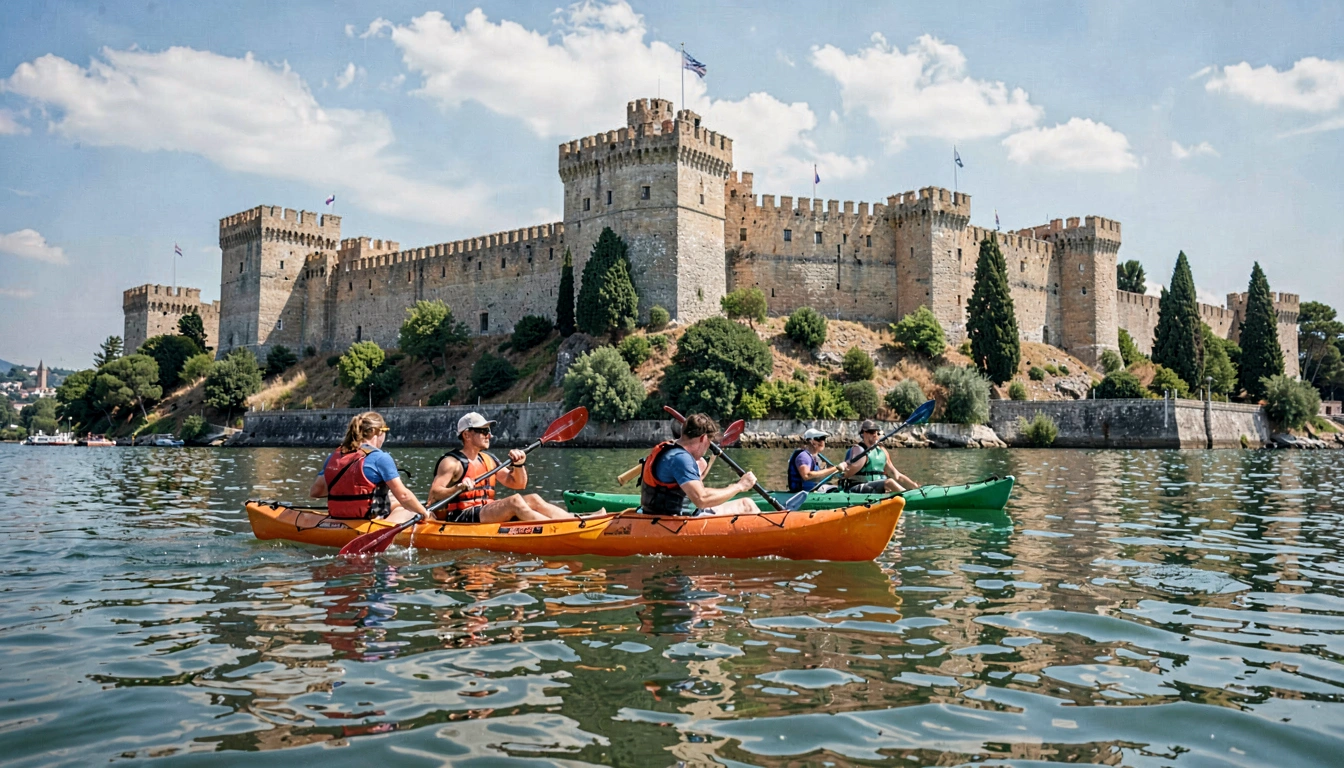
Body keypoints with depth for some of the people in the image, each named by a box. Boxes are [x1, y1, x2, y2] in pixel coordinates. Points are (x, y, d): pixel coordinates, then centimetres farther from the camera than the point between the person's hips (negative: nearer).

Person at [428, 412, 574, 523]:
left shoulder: (488, 459, 18)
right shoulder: (452, 462, -5)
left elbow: (518, 484, 18)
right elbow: (433, 493, -15)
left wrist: (519, 465, 0)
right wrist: (457, 488, -33)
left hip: (488, 515, 8)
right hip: (460, 520, -8)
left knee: (532, 499, -11)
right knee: (515, 501, -27)